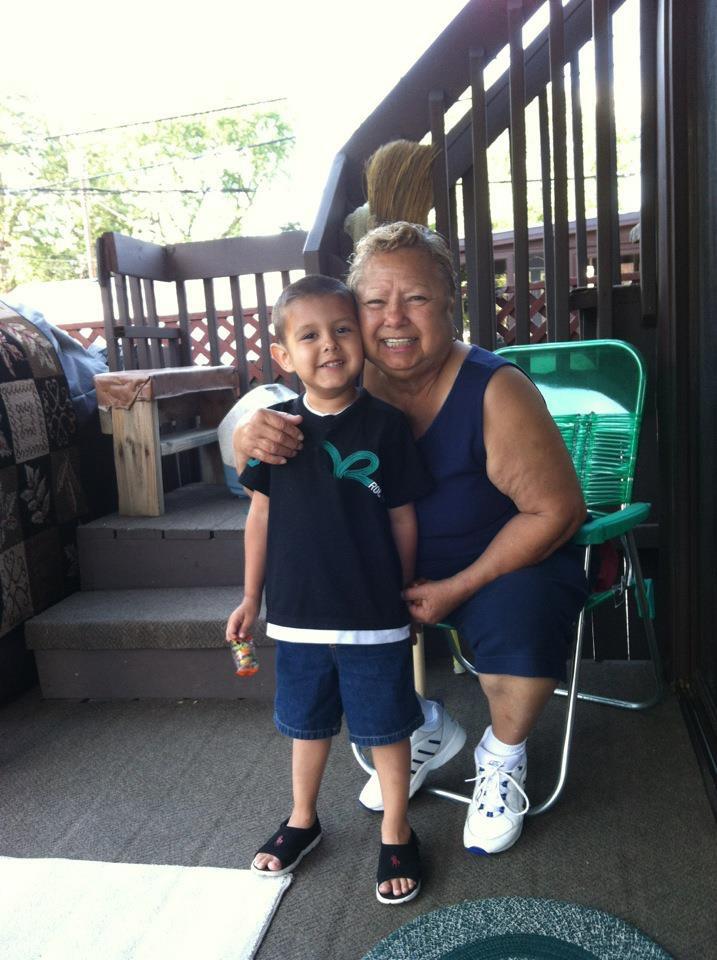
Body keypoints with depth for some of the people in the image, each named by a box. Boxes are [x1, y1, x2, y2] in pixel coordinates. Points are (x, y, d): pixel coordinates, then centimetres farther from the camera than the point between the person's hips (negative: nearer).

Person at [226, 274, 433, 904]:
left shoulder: (386, 426, -10)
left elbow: (403, 520, -2)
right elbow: (261, 514, 4)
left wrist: (402, 595, 4)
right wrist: (251, 597, 8)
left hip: (375, 617, -2)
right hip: (298, 613, 3)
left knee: (386, 728, 12)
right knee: (308, 723, 21)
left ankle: (397, 833, 34)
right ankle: (302, 820, 44)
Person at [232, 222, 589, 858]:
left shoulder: (495, 391, -23)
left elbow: (557, 510, -19)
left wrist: (457, 588, -21)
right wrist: (250, 440, -33)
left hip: (507, 562, -4)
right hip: (402, 567, 5)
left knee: (517, 616, -32)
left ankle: (503, 757, 4)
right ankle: (426, 729, 17)